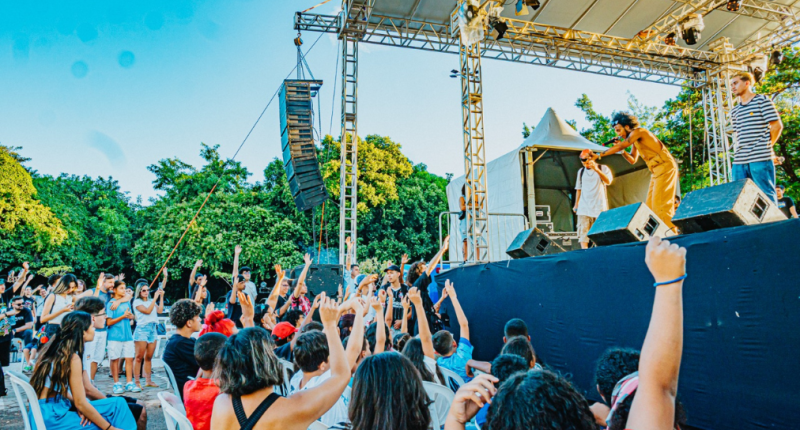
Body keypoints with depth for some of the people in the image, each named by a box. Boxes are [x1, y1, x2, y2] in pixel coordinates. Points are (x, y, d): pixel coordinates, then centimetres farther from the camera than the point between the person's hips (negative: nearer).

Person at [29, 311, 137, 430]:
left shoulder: (55, 349, 9)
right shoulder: (72, 358, -16)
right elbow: (80, 403, -16)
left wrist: (79, 406, -3)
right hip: (52, 417, -8)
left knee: (118, 403, 5)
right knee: (117, 406, -6)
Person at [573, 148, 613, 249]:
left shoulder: (603, 168, 7)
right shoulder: (581, 171, 16)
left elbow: (608, 181, -12)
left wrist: (596, 169, -21)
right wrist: (576, 205, 15)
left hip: (599, 207, -2)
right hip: (584, 208, 2)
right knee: (583, 231, -11)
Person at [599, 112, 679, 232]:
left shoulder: (638, 132, -11)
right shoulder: (635, 140, 17)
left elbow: (620, 146, -18)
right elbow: (633, 160, 16)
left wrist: (599, 156, -16)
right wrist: (622, 151, 1)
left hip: (665, 167, -10)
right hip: (657, 171, 10)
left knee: (660, 204, -13)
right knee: (650, 205, 7)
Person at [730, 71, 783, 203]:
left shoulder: (762, 100, 2)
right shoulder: (734, 111, 19)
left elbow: (777, 126, -2)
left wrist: (766, 147, 0)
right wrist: (737, 150, 8)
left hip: (761, 159, -6)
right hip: (739, 162, 6)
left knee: (767, 196, -4)